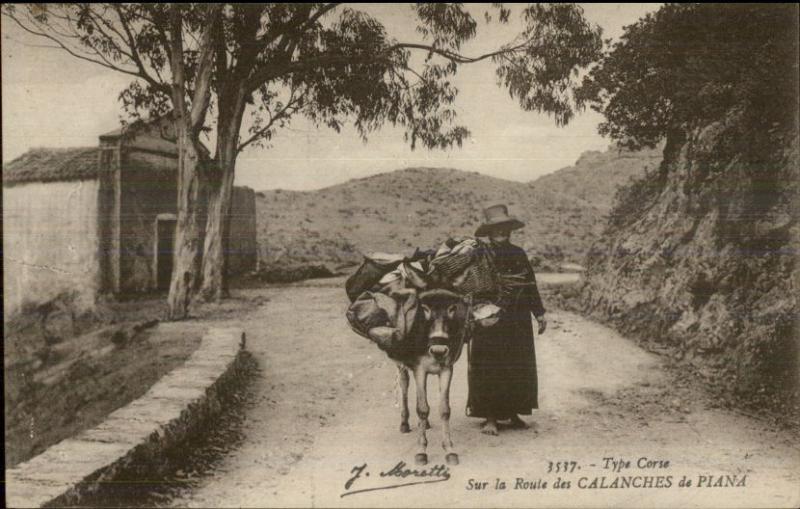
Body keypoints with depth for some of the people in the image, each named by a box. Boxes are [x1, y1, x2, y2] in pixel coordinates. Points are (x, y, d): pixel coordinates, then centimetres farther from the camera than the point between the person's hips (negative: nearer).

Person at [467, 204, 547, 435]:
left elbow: (530, 285, 14)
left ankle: (513, 413, 23)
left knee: (519, 370, 9)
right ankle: (489, 418, 8)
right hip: (489, 323, -4)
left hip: (518, 323, 5)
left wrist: (539, 313, 12)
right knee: (489, 370, -1)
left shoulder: (519, 254, 9)